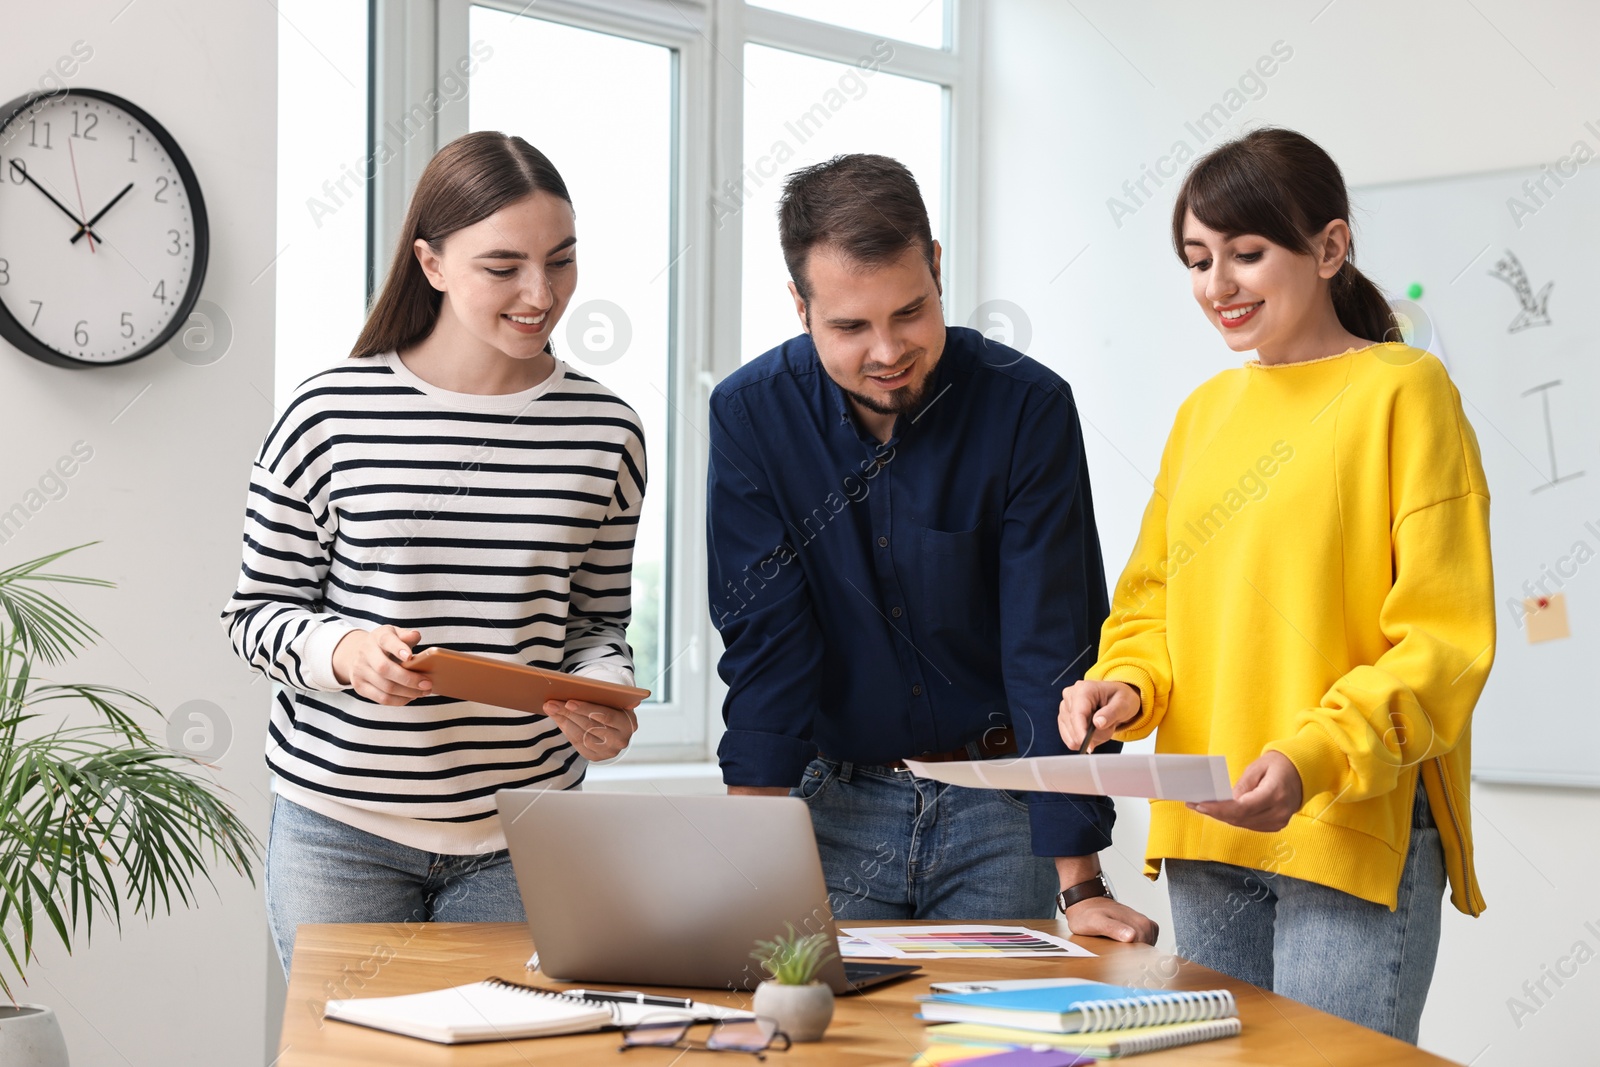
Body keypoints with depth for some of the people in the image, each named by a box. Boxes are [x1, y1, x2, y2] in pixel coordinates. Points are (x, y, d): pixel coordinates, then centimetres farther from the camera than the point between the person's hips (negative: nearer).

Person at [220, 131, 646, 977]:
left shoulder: (604, 431, 1)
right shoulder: (331, 415, -7)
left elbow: (597, 621, 9)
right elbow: (256, 611, 0)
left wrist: (603, 694, -12)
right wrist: (342, 650, -19)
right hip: (338, 828, -2)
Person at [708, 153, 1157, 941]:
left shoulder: (1029, 409, -14)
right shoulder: (750, 414, -10)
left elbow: (1053, 649, -15)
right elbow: (765, 640, -10)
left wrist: (1081, 885, -19)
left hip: (1000, 802, -1)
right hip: (838, 798, 1)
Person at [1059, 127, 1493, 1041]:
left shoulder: (1402, 390, -4)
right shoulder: (1205, 411, 14)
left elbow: (1443, 634, -10)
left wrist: (1316, 758, -23)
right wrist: (1126, 687, -3)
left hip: (1356, 831, -6)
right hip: (1203, 833, 6)